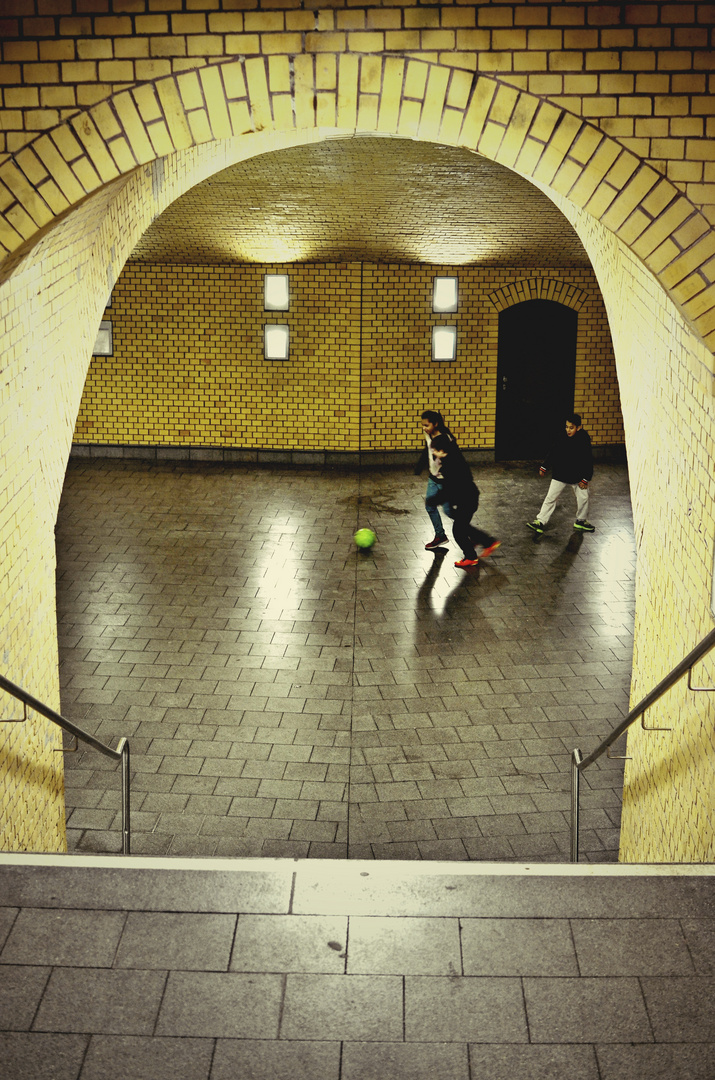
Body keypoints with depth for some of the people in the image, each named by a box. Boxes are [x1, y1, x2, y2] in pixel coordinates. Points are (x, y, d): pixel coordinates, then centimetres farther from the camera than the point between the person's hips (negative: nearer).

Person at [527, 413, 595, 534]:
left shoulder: (584, 441, -12)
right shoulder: (562, 439, -7)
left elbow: (588, 461, -8)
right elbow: (552, 454, 6)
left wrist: (585, 479, -9)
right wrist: (544, 467, 9)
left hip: (577, 476, -1)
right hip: (559, 475, 1)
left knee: (583, 498, 10)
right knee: (550, 498, -1)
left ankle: (581, 521, 32)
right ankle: (540, 521, 1)